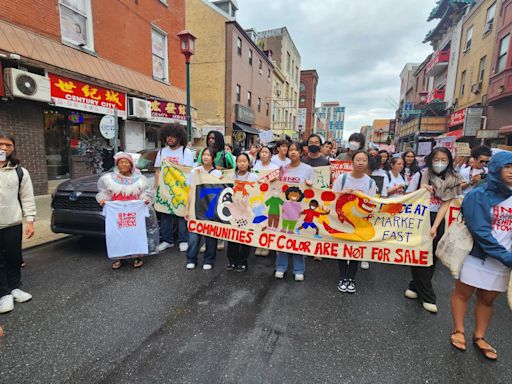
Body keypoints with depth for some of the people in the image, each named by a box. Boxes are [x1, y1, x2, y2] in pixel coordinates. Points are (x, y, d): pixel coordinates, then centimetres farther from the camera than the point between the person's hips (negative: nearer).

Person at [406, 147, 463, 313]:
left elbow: (445, 205, -5)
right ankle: (427, 296, 14)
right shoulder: (421, 174, -1)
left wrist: (435, 227, -14)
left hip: (437, 219, 2)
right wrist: (421, 189, -17)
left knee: (431, 257, 8)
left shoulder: (452, 180, 1)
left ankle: (416, 286, 26)